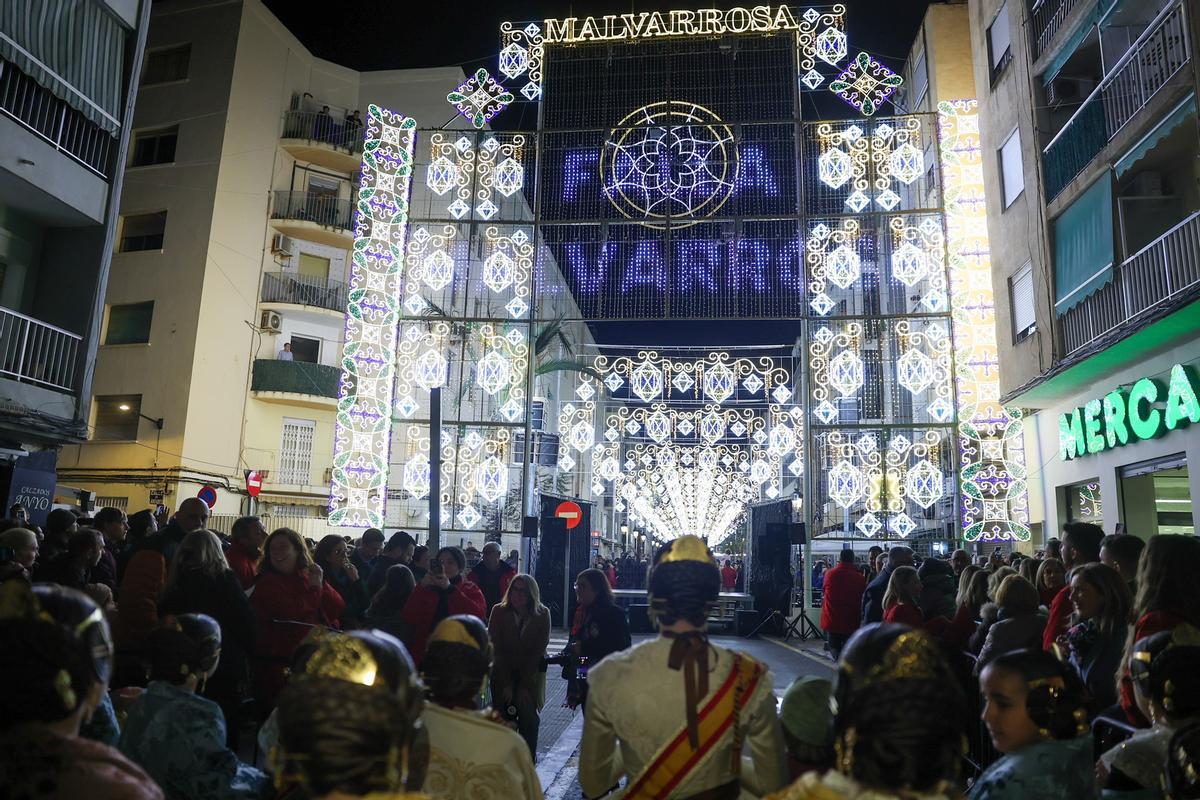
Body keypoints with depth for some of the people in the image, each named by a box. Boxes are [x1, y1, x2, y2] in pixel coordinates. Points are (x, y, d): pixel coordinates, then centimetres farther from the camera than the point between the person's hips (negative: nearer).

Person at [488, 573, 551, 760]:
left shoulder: (542, 614, -8)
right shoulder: (498, 611, -8)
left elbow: (539, 651, -9)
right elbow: (496, 650, -8)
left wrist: (525, 685, -12)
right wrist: (506, 684, -12)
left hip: (531, 675, 0)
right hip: (503, 673, 0)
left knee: (529, 720, -8)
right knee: (504, 718, -8)